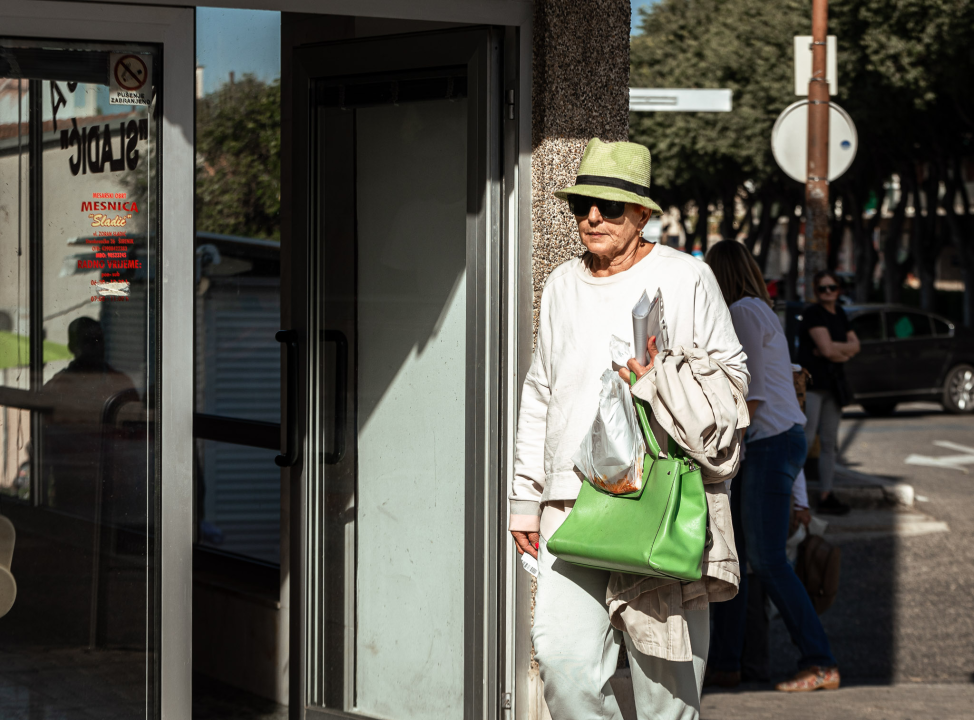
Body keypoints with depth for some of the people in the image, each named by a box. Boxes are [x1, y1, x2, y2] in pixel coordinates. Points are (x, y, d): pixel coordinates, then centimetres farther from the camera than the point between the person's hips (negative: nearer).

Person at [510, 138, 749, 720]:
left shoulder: (686, 278, 3)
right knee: (560, 651, -10)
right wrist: (525, 496, 20)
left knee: (666, 670, -2)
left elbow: (731, 372, 8)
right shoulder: (562, 285, 16)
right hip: (573, 500, 4)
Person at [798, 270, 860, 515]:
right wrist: (846, 351, 0)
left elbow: (855, 345, 9)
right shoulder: (812, 313, -10)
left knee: (829, 441, 11)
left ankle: (826, 496, 17)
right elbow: (828, 349, -18)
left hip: (833, 384, 8)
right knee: (806, 437, -14)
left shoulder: (839, 314, 15)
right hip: (812, 382, -8)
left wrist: (836, 349, -9)